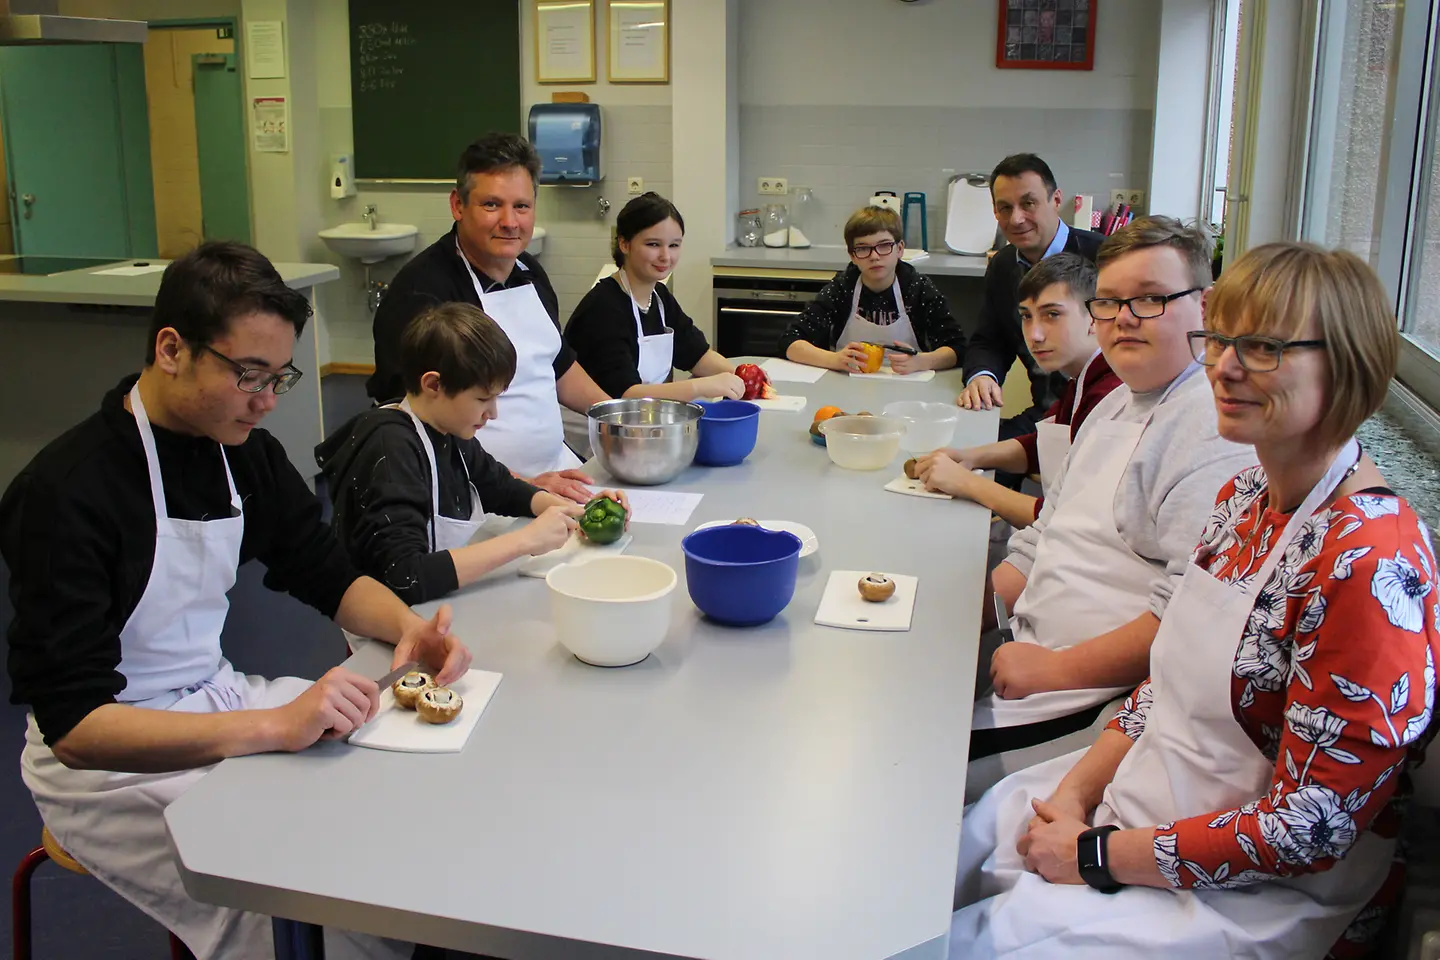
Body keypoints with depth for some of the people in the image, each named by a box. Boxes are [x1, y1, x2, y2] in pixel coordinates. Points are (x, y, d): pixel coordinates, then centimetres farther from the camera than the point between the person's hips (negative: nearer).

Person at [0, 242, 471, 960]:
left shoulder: (245, 452, 0)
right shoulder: (65, 493, -21)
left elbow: (330, 577, 10)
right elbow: (75, 724, -25)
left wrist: (409, 627, -12)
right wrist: (274, 726, -36)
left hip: (219, 703, 7)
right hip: (102, 763, -7)